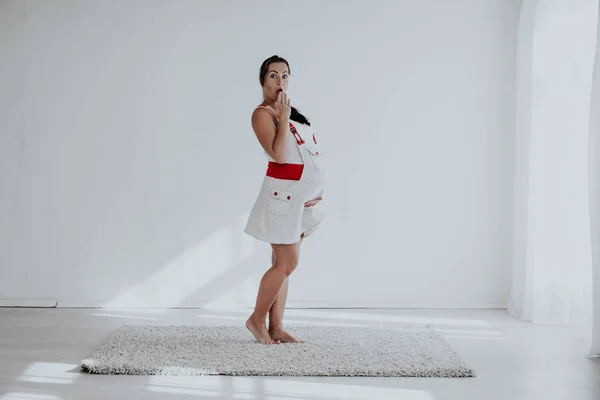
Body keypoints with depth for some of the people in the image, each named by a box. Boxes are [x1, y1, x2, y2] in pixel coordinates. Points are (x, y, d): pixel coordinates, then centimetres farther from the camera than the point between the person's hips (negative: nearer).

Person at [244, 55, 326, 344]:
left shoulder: (291, 111, 17)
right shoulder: (262, 114, -10)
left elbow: (310, 153, 19)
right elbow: (278, 154, -23)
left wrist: (318, 189, 9)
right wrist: (283, 118, -18)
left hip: (300, 196, 8)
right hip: (283, 193, -8)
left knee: (284, 264, 8)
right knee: (287, 263, -8)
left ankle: (276, 327, 12)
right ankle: (256, 320, 7)